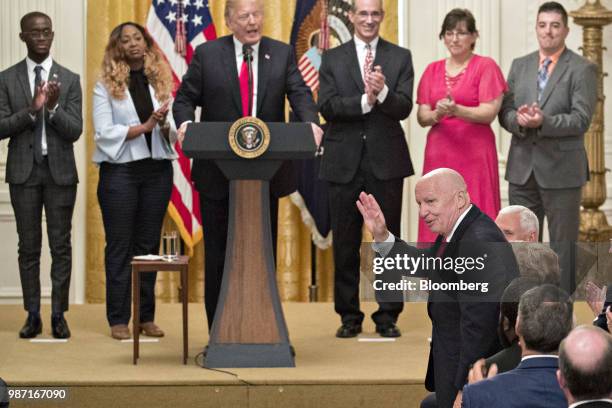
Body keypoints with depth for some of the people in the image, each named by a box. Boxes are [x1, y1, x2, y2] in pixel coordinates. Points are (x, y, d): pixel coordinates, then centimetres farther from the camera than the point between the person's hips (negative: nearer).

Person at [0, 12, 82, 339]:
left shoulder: (69, 80, 2)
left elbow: (75, 131, -4)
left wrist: (53, 107, -21)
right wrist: (31, 109, -18)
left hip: (60, 171, 0)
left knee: (61, 246, 1)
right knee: (28, 247, 4)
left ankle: (58, 315, 6)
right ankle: (33, 316, 9)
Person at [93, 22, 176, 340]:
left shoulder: (161, 83, 9)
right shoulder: (106, 85, 0)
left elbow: (172, 133, 8)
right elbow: (103, 132, -8)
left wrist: (165, 126, -14)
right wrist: (144, 127, -16)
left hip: (157, 169, 3)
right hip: (120, 170, -3)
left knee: (148, 243, 6)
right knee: (119, 245, 0)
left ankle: (147, 316, 11)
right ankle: (118, 319, 3)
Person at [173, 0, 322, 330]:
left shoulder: (282, 54, 6)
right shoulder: (207, 54, 3)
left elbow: (300, 94, -4)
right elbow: (185, 98, 3)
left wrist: (311, 122, -25)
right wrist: (185, 122, -19)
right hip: (218, 174, -1)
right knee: (218, 254, 4)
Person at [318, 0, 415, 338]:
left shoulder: (400, 57, 5)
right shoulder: (332, 59, 6)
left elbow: (404, 108, -6)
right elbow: (326, 107, -6)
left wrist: (383, 92, -26)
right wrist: (364, 101, -20)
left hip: (386, 161, 0)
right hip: (344, 162, 1)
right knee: (345, 243, 5)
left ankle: (387, 316, 10)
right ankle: (349, 316, 13)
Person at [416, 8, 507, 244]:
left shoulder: (486, 67, 0)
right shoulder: (432, 70, 12)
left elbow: (489, 113, -9)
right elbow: (422, 117, 8)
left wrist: (456, 110, -24)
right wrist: (437, 114, -15)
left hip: (475, 155, -4)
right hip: (439, 155, 4)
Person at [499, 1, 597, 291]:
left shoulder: (582, 69, -4)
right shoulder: (519, 66, 12)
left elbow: (581, 119, -13)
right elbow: (505, 112, 7)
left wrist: (544, 121, -26)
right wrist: (518, 119, -15)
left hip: (560, 169, -5)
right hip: (522, 167, 5)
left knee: (563, 245, 2)